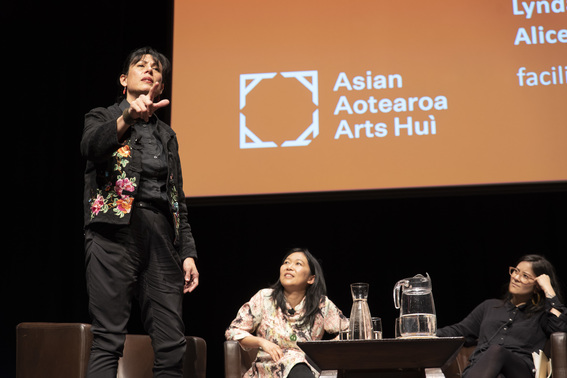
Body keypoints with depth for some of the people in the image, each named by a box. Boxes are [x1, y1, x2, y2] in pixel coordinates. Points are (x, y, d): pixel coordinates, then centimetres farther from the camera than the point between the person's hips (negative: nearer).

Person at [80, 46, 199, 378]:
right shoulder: (104, 117, 14)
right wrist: (128, 117, -29)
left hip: (161, 235, 4)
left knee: (173, 346, -4)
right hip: (115, 230, -4)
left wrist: (188, 252, 12)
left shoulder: (166, 135, 26)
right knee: (108, 341, -11)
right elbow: (91, 146, -11)